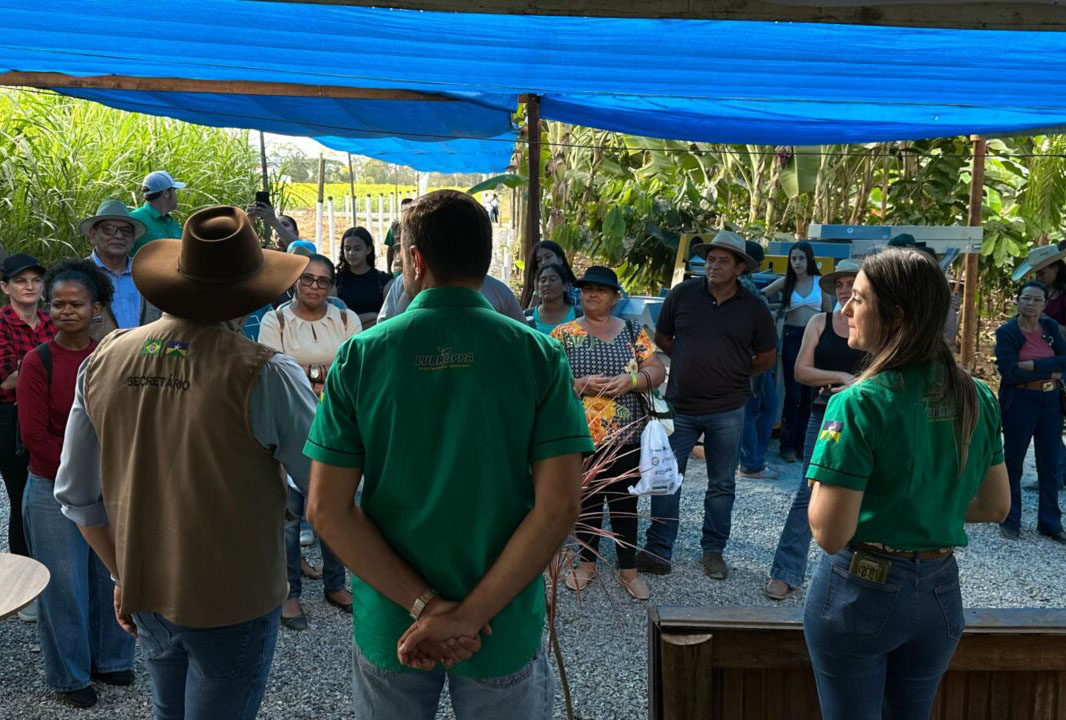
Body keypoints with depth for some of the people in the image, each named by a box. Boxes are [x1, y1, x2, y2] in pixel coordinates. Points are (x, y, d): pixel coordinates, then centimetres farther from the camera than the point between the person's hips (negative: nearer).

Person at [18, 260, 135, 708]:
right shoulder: (38, 361, -9)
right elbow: (35, 436, -10)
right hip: (55, 491, -3)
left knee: (111, 577, 13)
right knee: (64, 584, 8)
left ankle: (109, 659, 35)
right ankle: (69, 675, 27)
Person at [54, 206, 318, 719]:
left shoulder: (104, 359, -6)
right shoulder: (264, 375, -23)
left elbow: (76, 496, 4)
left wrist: (123, 575, 16)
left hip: (144, 596, 5)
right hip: (232, 602, -5)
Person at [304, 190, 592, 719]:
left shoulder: (360, 356, -9)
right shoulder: (540, 357, -11)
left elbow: (327, 509, -13)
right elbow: (559, 505, -18)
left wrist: (425, 605, -14)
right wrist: (469, 615, -16)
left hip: (388, 627, 1)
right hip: (505, 632, 0)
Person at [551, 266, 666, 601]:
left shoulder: (633, 332, 6)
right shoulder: (563, 333, 1)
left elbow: (657, 371, 3)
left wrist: (630, 380, -16)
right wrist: (580, 385, -19)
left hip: (626, 437, 1)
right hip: (580, 437, -1)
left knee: (625, 501, 8)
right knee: (586, 500, 12)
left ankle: (628, 567, 21)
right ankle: (587, 561, 29)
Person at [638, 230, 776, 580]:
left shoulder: (753, 308, -2)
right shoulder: (682, 294, -3)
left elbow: (766, 357, 10)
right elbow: (662, 338, 10)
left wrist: (733, 374, 4)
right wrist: (691, 364, 4)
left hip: (727, 411, 0)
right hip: (680, 407, 0)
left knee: (722, 485, 11)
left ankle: (714, 551, 26)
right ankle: (657, 550, 13)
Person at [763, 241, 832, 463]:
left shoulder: (820, 282, 6)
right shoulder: (785, 282, 6)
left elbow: (829, 314, 9)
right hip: (792, 338, -1)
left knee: (809, 393, 3)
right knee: (793, 392, -3)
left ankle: (803, 443, 14)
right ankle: (788, 444, 5)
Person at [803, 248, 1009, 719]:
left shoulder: (859, 403, -22)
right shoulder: (977, 399, -3)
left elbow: (829, 534, -23)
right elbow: (996, 507, 8)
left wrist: (822, 480, -6)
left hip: (860, 590, -5)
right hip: (940, 592, 6)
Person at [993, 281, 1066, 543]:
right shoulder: (1007, 331, -8)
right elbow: (1009, 373, -17)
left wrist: (1033, 365, -18)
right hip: (1019, 402, -4)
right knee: (1013, 462, 8)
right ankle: (1009, 520, 20)